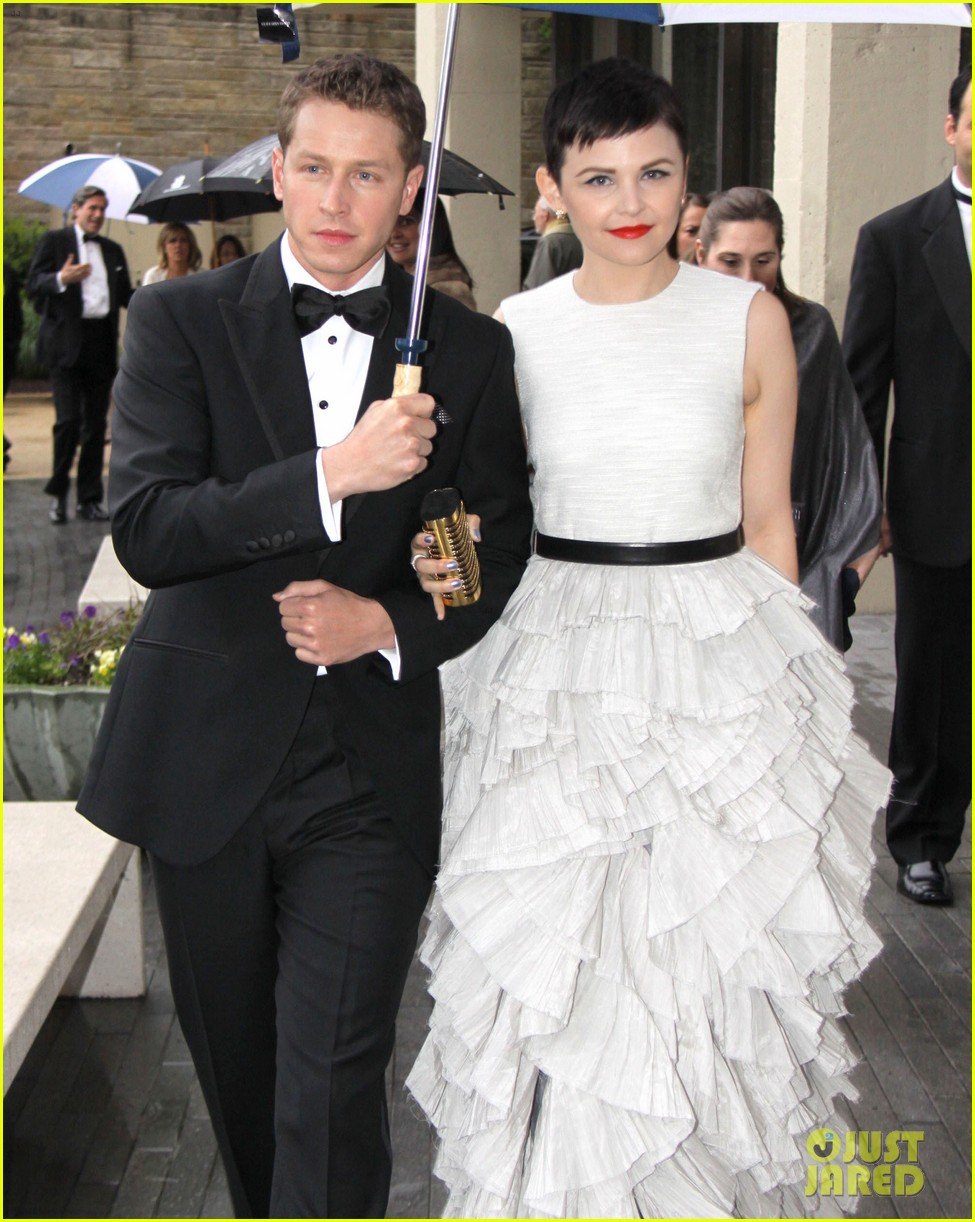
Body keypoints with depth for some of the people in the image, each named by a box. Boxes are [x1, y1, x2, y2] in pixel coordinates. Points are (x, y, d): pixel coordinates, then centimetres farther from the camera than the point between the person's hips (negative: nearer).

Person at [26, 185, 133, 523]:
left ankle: (90, 499, 12)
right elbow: (33, 286, -4)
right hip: (67, 344, -5)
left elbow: (125, 295, 17)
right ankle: (58, 494, 6)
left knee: (96, 424, 5)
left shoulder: (113, 250, 19)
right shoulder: (54, 241, 4)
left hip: (102, 343, 5)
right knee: (68, 420, -10)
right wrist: (61, 279, -23)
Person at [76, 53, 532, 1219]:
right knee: (234, 1064, 19)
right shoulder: (181, 320, -2)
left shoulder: (466, 350, 2)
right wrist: (330, 475, -25)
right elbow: (144, 529, -14)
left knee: (332, 1085, -5)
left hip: (373, 768, -1)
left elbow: (498, 546, 8)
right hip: (207, 756, 1)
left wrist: (389, 624, -11)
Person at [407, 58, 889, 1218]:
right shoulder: (515, 331, 2)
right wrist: (447, 557, -12)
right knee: (554, 955, 5)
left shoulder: (750, 319, -1)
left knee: (711, 946, 7)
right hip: (554, 667, 1)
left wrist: (785, 679, 5)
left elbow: (768, 520, 3)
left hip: (721, 658, -1)